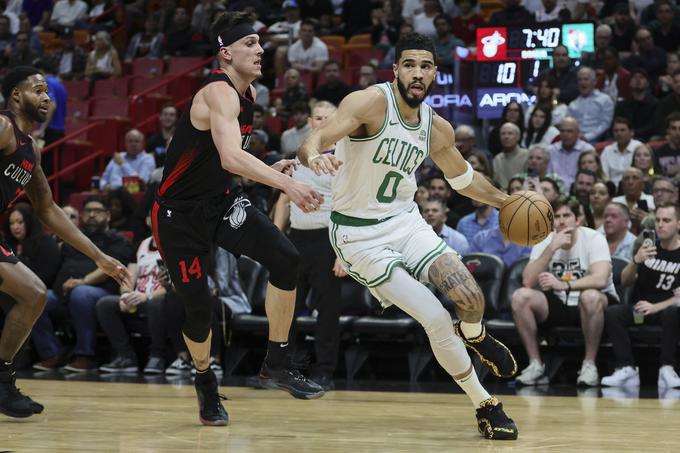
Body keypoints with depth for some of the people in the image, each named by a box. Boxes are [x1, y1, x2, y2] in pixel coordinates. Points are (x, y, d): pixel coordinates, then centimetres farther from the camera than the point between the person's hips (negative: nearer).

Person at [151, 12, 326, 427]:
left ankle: (277, 364, -5)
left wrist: (270, 171, 4)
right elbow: (231, 157, -43)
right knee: (200, 306, -4)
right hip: (179, 213, -7)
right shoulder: (219, 93, -25)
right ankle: (205, 381, 26)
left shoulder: (248, 94, 3)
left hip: (222, 201, 7)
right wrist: (288, 185, -52)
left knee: (286, 257, -14)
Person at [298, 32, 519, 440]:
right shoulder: (371, 103, -19)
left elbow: (464, 179, 20)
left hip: (405, 222, 5)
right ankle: (485, 407, 7)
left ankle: (475, 335, 27)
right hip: (360, 235, -5)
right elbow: (315, 140, -34)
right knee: (436, 320, -12)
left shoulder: (437, 128, 0)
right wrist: (315, 156, -56)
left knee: (471, 298, -12)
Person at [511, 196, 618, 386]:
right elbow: (528, 282, -15)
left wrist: (564, 285, -42)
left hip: (594, 305, -4)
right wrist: (552, 248, -23)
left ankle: (589, 364, -22)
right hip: (558, 304, 4)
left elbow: (600, 279, -30)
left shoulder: (594, 238, -13)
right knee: (520, 296, -21)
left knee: (591, 296, -39)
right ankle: (535, 365, -13)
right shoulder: (545, 242, -2)